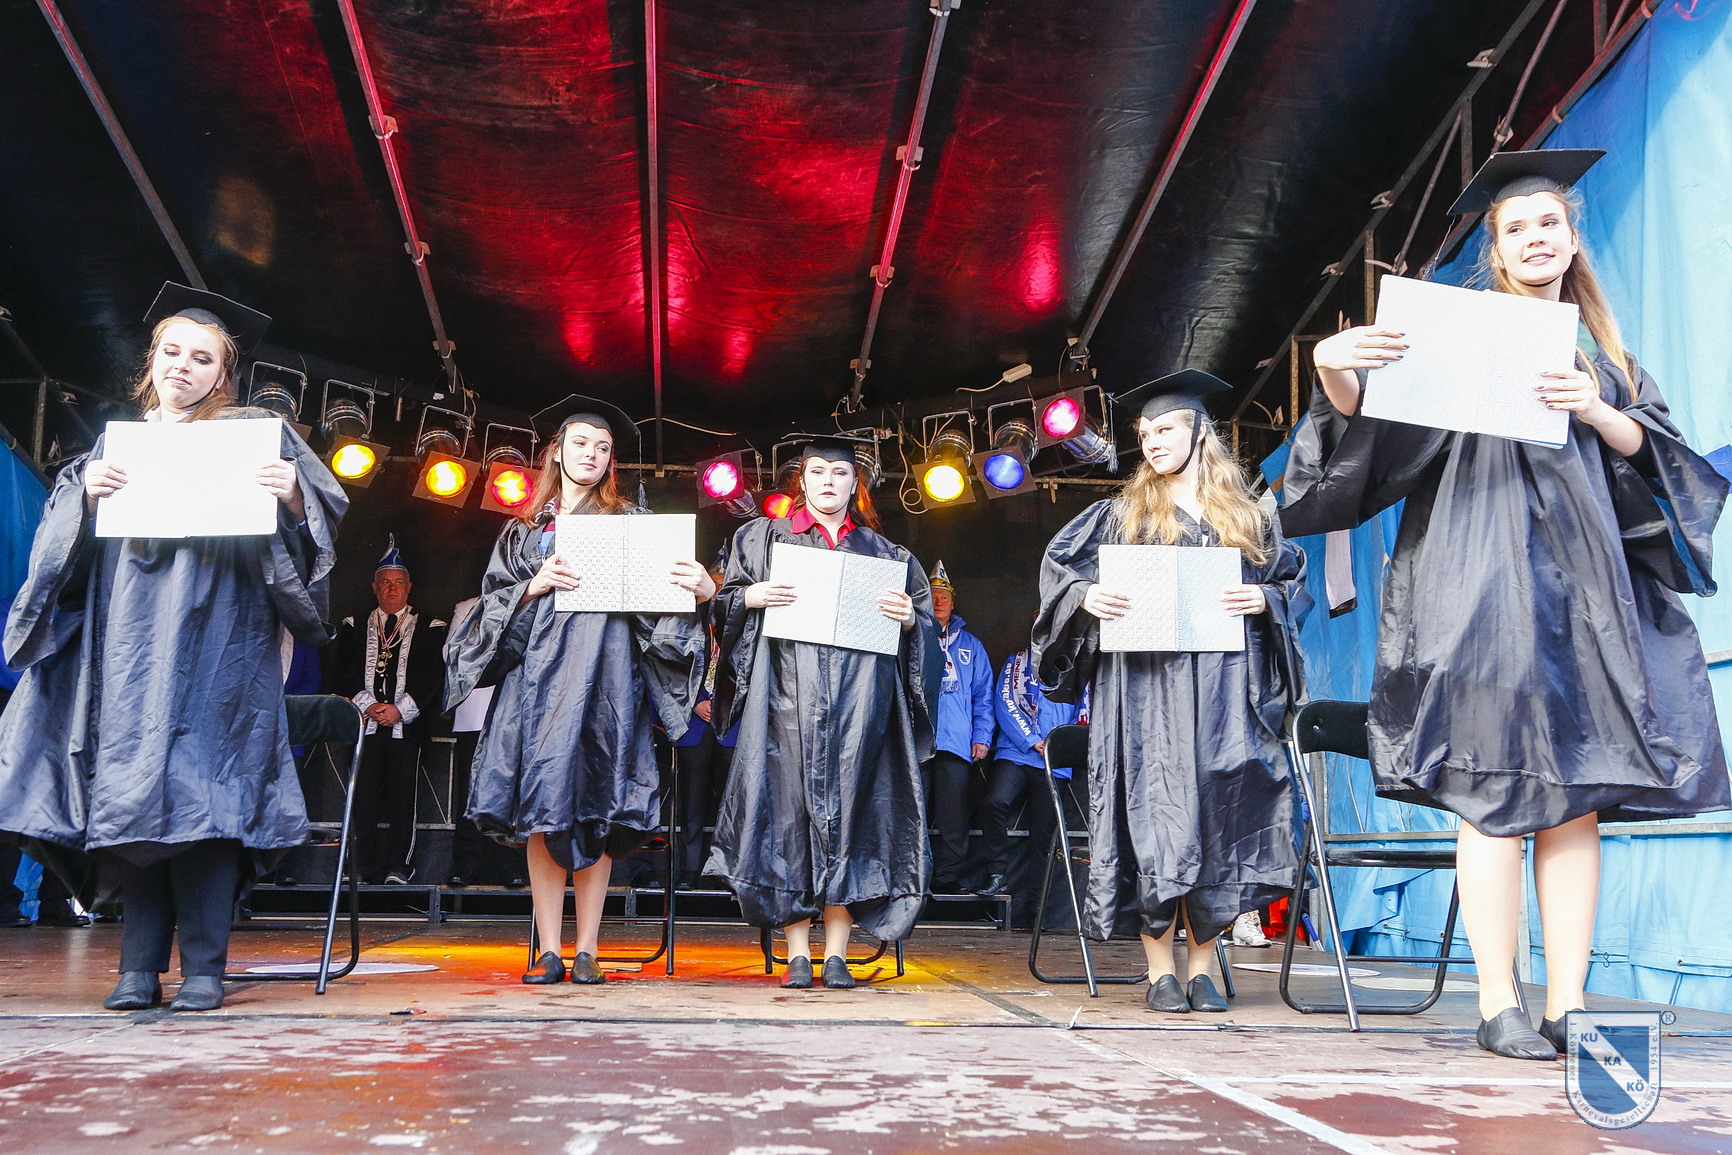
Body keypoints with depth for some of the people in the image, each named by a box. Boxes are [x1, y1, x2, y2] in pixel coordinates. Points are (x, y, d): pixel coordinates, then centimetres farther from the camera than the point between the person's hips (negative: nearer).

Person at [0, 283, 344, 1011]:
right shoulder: (118, 441, 20)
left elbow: (321, 520, 1)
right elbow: (65, 535, 12)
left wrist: (292, 499, -20)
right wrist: (88, 495, -8)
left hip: (215, 644, -4)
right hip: (128, 644, 4)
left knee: (200, 789, -9)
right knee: (129, 788, 0)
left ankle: (203, 965, -5)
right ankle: (140, 965, 5)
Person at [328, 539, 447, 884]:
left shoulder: (429, 628, 10)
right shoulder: (354, 627, 17)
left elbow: (433, 676, 2)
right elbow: (340, 674, 8)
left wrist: (401, 709, -9)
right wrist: (368, 706, -7)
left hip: (407, 723, -1)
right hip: (364, 722, 2)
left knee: (402, 794, -5)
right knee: (363, 794, -4)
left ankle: (398, 868, 0)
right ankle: (365, 867, 2)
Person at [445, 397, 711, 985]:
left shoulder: (631, 523, 12)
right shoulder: (525, 529, 18)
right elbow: (494, 601, 13)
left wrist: (702, 588, -20)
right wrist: (535, 585, -6)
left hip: (604, 678, -1)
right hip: (536, 674, 2)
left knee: (594, 810, -5)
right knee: (542, 808, -4)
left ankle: (587, 952, 0)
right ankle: (549, 952, 1)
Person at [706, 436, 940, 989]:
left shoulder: (884, 553, 18)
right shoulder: (765, 538, 16)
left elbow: (926, 626, 15)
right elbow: (727, 601, 10)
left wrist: (909, 617, -7)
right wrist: (751, 596, -10)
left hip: (860, 693, 1)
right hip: (789, 692, -1)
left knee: (848, 805, -4)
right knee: (789, 806, -7)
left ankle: (837, 954, 2)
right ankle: (798, 953, 0)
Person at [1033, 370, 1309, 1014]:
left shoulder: (1247, 518, 16)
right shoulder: (1125, 512, 13)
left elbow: (1295, 581, 17)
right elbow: (1058, 566, 9)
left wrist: (1264, 600, -4)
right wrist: (1085, 595, -11)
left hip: (1223, 693, 1)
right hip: (1146, 687, -1)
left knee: (1219, 814, -3)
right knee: (1155, 815, -6)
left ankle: (1200, 966, 7)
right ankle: (1159, 971, 0)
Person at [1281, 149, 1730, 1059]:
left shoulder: (1603, 350, 23)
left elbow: (1644, 448, 12)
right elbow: (1374, 419, -5)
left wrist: (1596, 412, -8)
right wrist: (1338, 374, -27)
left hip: (1586, 586, 5)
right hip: (1485, 588, -4)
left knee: (1578, 797, 0)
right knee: (1499, 794, -10)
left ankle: (1570, 1003, 3)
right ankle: (1498, 1005, -5)